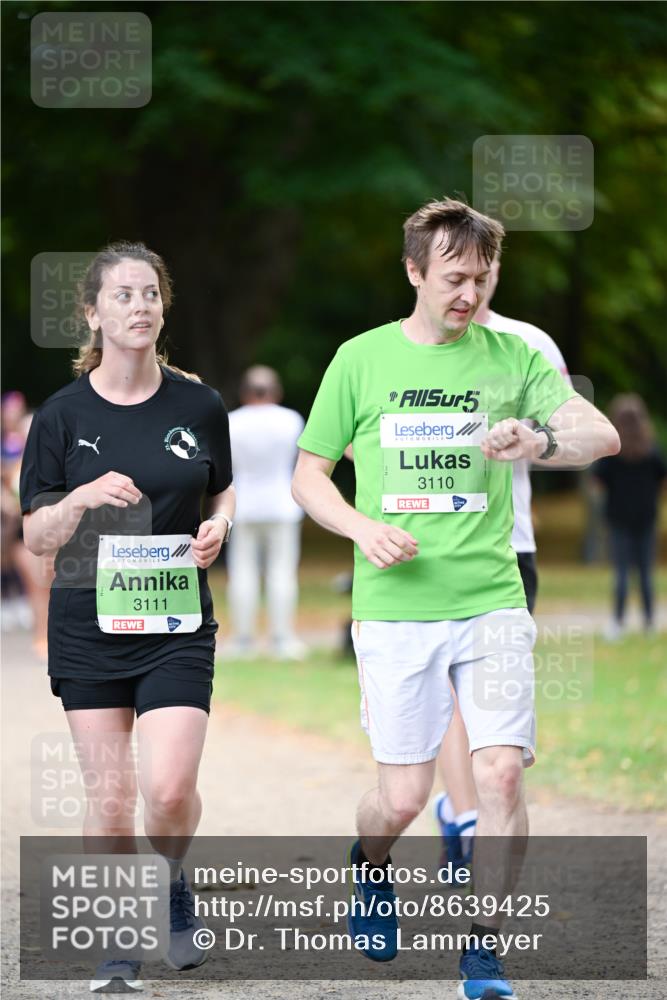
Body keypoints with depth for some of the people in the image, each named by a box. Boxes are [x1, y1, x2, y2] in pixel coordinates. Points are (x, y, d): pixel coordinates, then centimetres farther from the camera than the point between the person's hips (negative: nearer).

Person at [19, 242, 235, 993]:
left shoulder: (199, 406, 1)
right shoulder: (64, 414, -2)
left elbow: (224, 493, 17)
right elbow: (35, 538, 0)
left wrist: (218, 527, -5)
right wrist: (83, 499, -19)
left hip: (177, 623, 0)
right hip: (88, 623, 0)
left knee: (170, 788, -13)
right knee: (109, 794, 1)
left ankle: (171, 886, 19)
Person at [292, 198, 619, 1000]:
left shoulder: (512, 356, 4)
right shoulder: (361, 360, 4)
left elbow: (603, 435, -6)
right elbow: (308, 476, 10)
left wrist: (542, 441, -27)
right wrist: (363, 529, -9)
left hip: (491, 602, 1)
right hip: (394, 607, -1)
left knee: (501, 770, -12)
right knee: (404, 795, 1)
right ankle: (370, 868, 36)